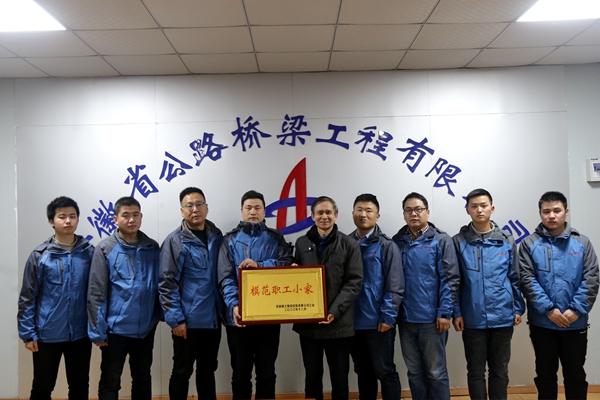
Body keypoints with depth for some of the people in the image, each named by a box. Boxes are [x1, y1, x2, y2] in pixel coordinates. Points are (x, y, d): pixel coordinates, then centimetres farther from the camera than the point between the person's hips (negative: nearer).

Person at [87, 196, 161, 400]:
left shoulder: (152, 248, 3)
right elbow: (96, 293, -10)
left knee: (143, 380, 18)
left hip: (145, 328, 4)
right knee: (110, 383, 9)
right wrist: (98, 330, -11)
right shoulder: (105, 249, -9)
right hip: (116, 328, -3)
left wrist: (158, 313, 6)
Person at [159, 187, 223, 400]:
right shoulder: (175, 241, -9)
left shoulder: (217, 237, 6)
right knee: (182, 372, 8)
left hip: (213, 318, 5)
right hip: (188, 320, -5)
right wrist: (175, 319, -14)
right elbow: (167, 284, -11)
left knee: (208, 369, 17)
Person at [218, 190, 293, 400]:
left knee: (267, 372, 12)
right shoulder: (230, 240, 5)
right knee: (241, 373, 10)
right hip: (239, 316, -1)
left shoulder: (275, 238, 9)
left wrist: (259, 265, -18)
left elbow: (287, 264, -6)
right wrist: (233, 305, -20)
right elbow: (226, 277, -5)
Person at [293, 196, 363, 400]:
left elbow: (354, 282, -6)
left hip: (339, 323, -2)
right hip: (307, 322, 3)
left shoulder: (349, 244, -1)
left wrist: (335, 311, -17)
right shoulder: (301, 243, 8)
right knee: (312, 377, 14)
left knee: (340, 378, 9)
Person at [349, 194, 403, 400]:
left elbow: (395, 286, -9)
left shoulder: (386, 246, -4)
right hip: (353, 322, 4)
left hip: (378, 322, -4)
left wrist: (387, 316, -14)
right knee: (363, 372, 17)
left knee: (385, 371, 5)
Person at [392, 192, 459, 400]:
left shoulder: (441, 240, -3)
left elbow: (450, 279, -7)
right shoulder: (397, 242, 7)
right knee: (414, 372, 15)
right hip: (405, 319, 4)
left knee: (436, 372, 7)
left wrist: (444, 312, -13)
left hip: (431, 318, -4)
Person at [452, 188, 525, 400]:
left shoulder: (507, 240, 2)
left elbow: (515, 277, 7)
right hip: (473, 319, -1)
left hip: (503, 317, 1)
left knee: (500, 371, 13)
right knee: (476, 372, 10)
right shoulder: (459, 242, -2)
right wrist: (456, 312, -5)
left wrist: (518, 308, 2)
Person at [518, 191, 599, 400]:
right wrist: (548, 309, -17)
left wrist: (576, 309, -14)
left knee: (575, 374, 13)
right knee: (545, 373, 12)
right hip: (542, 323, -1)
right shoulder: (529, 244, -1)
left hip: (575, 323, 1)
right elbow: (527, 280, -9)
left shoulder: (582, 243, 2)